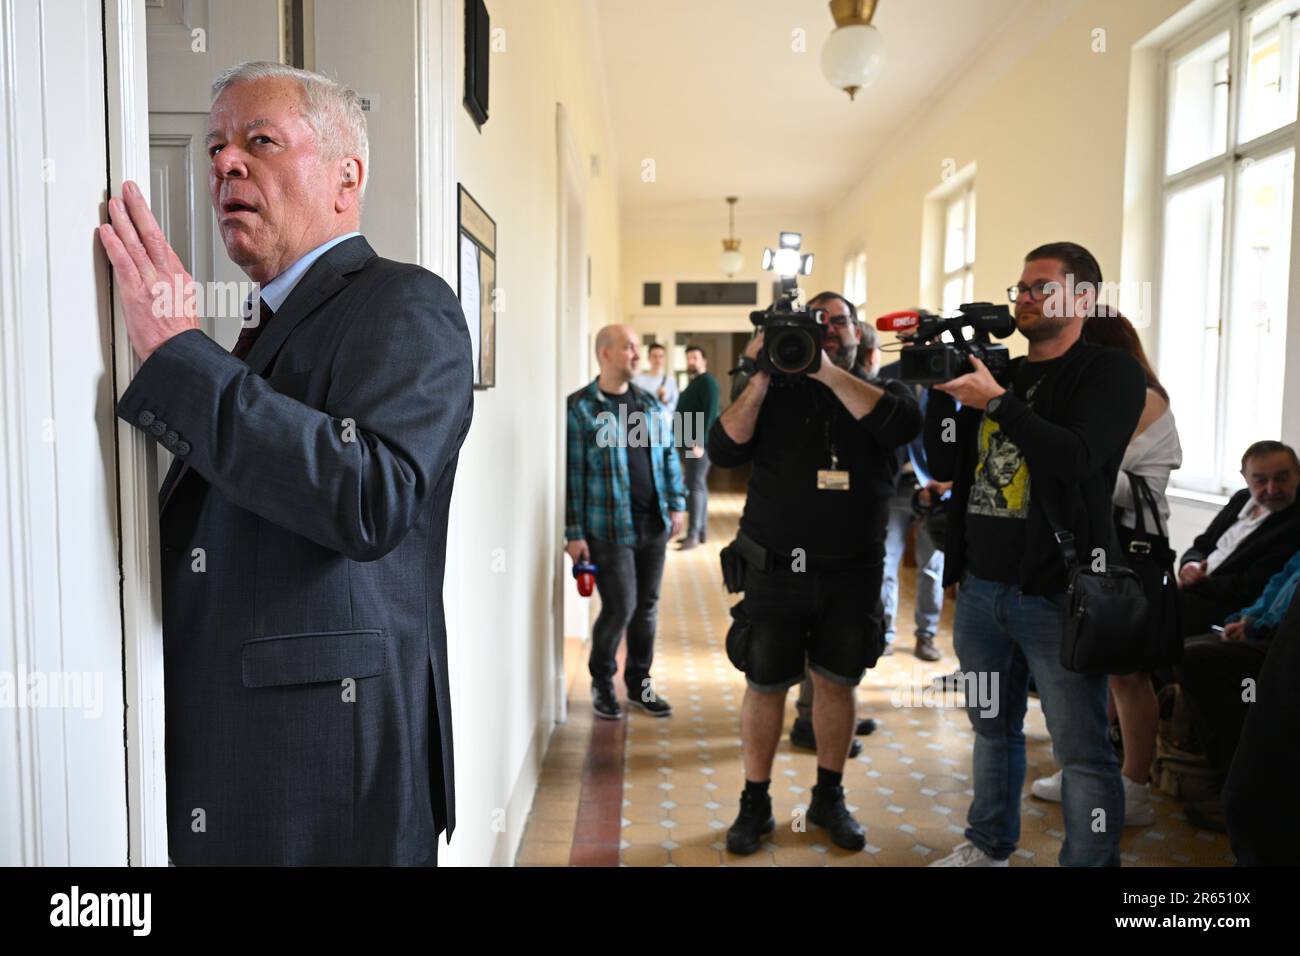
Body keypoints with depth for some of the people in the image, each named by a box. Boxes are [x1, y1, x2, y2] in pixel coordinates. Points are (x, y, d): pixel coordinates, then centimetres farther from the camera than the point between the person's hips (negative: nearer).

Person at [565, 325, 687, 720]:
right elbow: (572, 474, -9)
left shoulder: (650, 404, 11)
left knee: (647, 606, 11)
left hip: (653, 525, 6)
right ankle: (602, 683, 19)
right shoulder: (580, 407, -7)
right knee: (620, 607, -4)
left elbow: (669, 456, 17)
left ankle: (639, 684, 26)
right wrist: (574, 533, -10)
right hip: (609, 529, -5)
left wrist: (676, 504, 8)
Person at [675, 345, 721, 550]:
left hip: (699, 443, -10)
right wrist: (685, 444, 19)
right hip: (690, 442, 10)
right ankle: (701, 531, 15)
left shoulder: (708, 382, -10)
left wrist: (700, 442, -25)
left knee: (695, 485, -13)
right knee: (699, 485, 11)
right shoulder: (694, 383, 20)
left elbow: (710, 413, -19)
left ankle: (693, 534, -15)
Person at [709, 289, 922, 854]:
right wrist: (760, 379, -17)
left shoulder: (880, 392, 6)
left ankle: (829, 798, 29)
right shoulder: (775, 392, 4)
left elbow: (904, 425, -18)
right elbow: (724, 451, -9)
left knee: (837, 682, 11)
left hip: (852, 572, 1)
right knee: (765, 685, 6)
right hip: (775, 568, -1)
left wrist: (829, 371, -22)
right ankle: (755, 803, 21)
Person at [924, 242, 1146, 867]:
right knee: (994, 728, 18)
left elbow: (1077, 458, -20)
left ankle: (1090, 861, 14)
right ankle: (987, 847, 32)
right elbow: (944, 466, 9)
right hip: (980, 587, 6)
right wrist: (941, 388, -2)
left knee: (1082, 750, 0)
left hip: (1057, 592, -6)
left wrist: (996, 402, -20)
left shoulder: (1111, 373, -4)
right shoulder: (998, 372, 13)